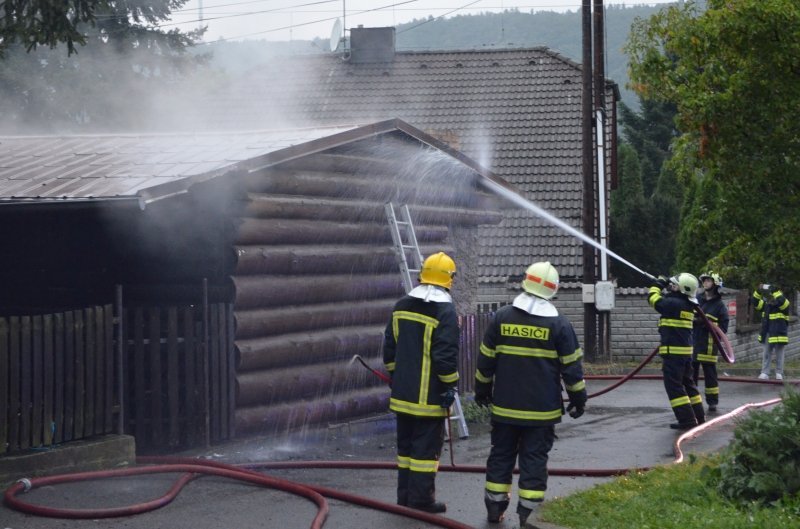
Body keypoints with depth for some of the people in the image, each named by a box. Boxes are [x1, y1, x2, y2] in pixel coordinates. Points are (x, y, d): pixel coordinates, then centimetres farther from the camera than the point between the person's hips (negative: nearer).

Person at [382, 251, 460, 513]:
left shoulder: (402, 306, 7)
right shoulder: (445, 312, -15)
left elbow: (389, 347, 14)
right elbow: (446, 355, -17)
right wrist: (450, 385, -7)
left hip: (403, 392, 7)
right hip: (429, 395, -7)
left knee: (406, 443, 15)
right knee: (426, 446, 0)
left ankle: (405, 495, 22)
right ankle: (421, 498, 2)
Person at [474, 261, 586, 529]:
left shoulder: (501, 317, -2)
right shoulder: (559, 324, -8)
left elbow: (486, 360, 5)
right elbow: (571, 366, -3)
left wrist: (482, 391, 18)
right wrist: (578, 399, 8)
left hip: (505, 406, 2)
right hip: (542, 409, -2)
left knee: (501, 454, 13)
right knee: (534, 458, 3)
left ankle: (494, 507, 19)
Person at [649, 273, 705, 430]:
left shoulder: (674, 303, -19)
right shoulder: (687, 305, 9)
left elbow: (653, 299, -8)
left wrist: (659, 284, 6)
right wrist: (665, 288, 20)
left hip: (673, 351, -9)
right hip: (686, 350, 9)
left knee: (674, 386, -5)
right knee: (687, 383, 18)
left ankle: (687, 420, -9)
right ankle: (699, 417, 23)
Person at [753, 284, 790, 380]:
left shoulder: (783, 305, -9)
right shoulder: (766, 305, 8)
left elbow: (781, 300, -30)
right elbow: (756, 302, 3)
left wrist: (774, 290, -31)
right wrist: (758, 291, -12)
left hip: (778, 335, -5)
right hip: (767, 334, 6)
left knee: (779, 355, 4)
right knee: (766, 354, 7)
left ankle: (779, 373, 12)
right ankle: (765, 373, 9)